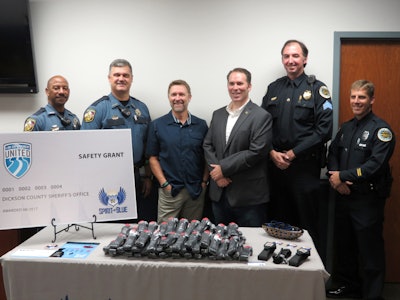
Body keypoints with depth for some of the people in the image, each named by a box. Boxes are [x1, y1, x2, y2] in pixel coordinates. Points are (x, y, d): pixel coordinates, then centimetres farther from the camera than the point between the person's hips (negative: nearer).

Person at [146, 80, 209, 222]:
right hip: (169, 190, -1)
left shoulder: (201, 125, 5)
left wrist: (204, 181, -1)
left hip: (197, 190, 2)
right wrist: (164, 184, -7)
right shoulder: (157, 125, 1)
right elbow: (153, 157, 0)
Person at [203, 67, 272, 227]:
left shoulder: (262, 116, -8)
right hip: (219, 192, 5)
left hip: (248, 196, -5)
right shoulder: (218, 114, 11)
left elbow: (256, 152, -16)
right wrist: (216, 172, -7)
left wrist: (224, 168, -14)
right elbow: (207, 145, 8)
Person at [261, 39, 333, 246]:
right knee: (277, 221, 14)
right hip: (275, 164, 4)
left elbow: (324, 129, -10)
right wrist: (272, 153, -6)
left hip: (304, 165, -4)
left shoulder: (317, 89, -1)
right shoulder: (274, 88, 11)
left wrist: (293, 153, -13)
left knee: (306, 222, 5)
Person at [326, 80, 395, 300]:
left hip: (368, 199, -7)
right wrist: (334, 178, -9)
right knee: (343, 244, 18)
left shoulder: (381, 130, -10)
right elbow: (332, 154, 10)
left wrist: (342, 176, -17)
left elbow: (376, 164, -20)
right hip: (343, 196, 7)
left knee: (369, 249, 3)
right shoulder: (346, 128, 13)